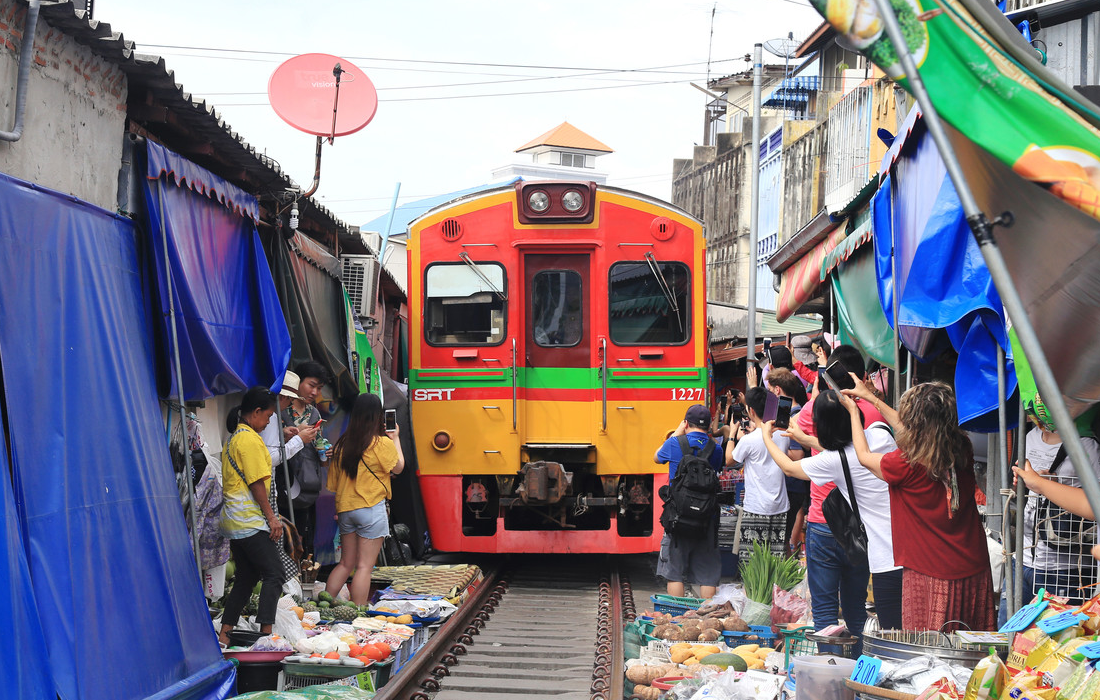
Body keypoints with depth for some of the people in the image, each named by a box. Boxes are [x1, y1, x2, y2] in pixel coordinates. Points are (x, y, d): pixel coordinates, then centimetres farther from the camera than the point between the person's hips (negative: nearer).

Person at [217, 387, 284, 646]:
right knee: (273, 573, -11)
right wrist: (271, 517, -13)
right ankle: (266, 632, -17)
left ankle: (224, 633, 12)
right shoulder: (250, 439, -13)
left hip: (235, 518, 10)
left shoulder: (233, 438, 17)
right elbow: (257, 482, -16)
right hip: (250, 521, -10)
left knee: (246, 577, 13)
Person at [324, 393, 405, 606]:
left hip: (345, 508, 6)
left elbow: (334, 481, 10)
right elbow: (398, 467, 6)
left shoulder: (343, 443, 4)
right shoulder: (382, 443, -10)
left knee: (346, 564, 16)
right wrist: (396, 439, 18)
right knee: (364, 566, -2)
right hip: (371, 508, -5)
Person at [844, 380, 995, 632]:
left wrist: (853, 412, 21)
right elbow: (917, 430, 17)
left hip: (930, 574, -6)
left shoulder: (906, 464, -17)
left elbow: (864, 456, 5)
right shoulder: (963, 452, -2)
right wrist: (872, 398, 28)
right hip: (975, 570, 6)